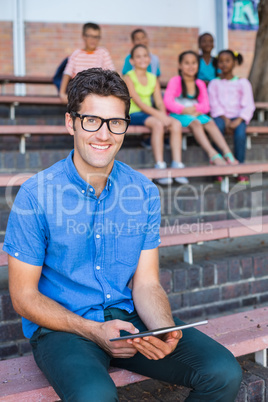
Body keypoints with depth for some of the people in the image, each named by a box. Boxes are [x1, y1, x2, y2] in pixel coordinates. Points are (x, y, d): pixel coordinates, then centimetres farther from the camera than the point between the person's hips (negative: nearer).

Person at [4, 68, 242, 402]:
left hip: (128, 317, 4)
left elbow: (146, 283, 2)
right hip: (61, 325, -3)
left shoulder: (144, 192, 1)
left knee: (224, 372, -14)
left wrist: (165, 329, -19)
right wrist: (95, 331, -19)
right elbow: (24, 296, -7)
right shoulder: (35, 195, -12)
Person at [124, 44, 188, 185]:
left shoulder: (153, 79, 17)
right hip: (133, 114, -6)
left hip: (149, 113, 6)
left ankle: (177, 165, -21)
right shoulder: (129, 77, -2)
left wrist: (163, 114, -14)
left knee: (176, 124, -19)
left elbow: (159, 101, 8)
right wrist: (158, 115, -22)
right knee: (158, 124, -34)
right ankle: (159, 167, -33)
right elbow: (138, 102, -13)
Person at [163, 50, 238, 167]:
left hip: (196, 114, 4)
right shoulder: (175, 81, -1)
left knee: (210, 122, -26)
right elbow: (167, 102, -13)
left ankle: (228, 154, -40)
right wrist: (184, 110, -23)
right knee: (195, 123, -34)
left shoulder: (200, 84, 14)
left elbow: (206, 106, 5)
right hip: (178, 114, -4)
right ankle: (213, 154, -48)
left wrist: (195, 109, -17)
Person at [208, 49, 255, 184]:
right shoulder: (214, 83, 13)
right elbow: (214, 105, 0)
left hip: (238, 117, 0)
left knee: (240, 130, -33)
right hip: (221, 117, 0)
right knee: (218, 126, -35)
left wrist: (238, 121, -18)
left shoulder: (243, 82, 11)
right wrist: (226, 120, -16)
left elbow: (248, 106, 0)